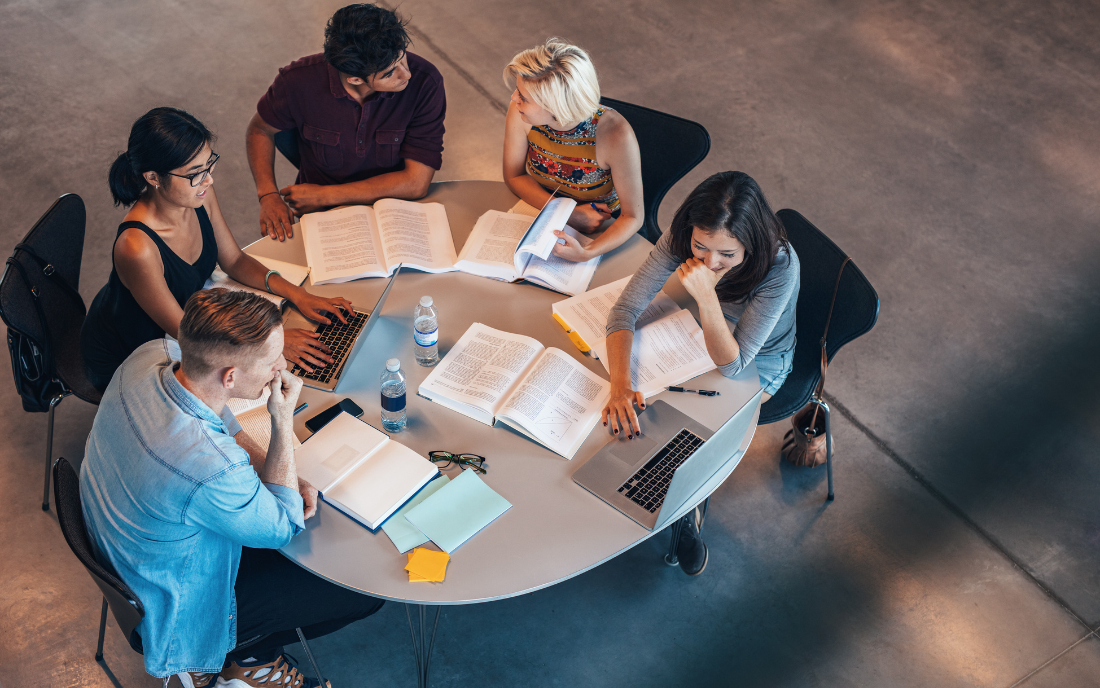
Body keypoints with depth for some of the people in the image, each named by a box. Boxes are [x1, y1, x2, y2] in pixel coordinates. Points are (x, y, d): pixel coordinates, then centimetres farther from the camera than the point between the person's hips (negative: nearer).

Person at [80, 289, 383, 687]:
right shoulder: (213, 471, -43)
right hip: (177, 612, -7)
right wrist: (284, 420, -25)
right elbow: (283, 527, -20)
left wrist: (279, 475, -9)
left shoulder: (152, 355, -21)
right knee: (366, 592, 1)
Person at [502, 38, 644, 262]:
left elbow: (633, 216, -21)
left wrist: (586, 253, -40)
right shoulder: (520, 113, -21)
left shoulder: (615, 135, -31)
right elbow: (514, 176, -5)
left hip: (602, 233, -2)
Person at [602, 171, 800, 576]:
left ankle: (686, 512, 14)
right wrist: (620, 386, -42)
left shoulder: (780, 266, -37)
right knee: (646, 410, -13)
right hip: (705, 334, 4)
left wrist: (707, 295, -50)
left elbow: (731, 364, -35)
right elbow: (626, 309, -26)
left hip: (759, 363, -4)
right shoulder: (681, 239, -28)